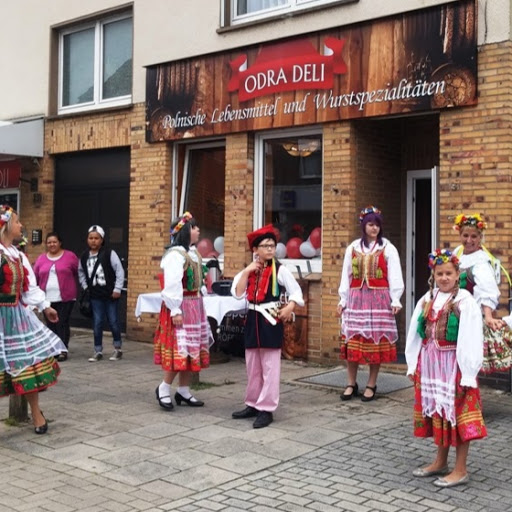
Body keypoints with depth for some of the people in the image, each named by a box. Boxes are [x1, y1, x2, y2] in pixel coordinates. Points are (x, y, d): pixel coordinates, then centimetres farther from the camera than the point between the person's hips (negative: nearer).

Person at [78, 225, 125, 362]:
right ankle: (98, 351, 13)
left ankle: (118, 349, 21)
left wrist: (117, 289, -10)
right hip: (95, 296, 3)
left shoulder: (109, 254, -10)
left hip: (111, 295, -3)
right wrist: (85, 287, 10)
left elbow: (119, 271, -8)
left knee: (113, 322, 5)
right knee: (97, 323, 4)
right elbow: (81, 272, 20)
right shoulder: (84, 257, 3)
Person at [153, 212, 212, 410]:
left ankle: (184, 391, 20)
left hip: (195, 306, 9)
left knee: (193, 351, 11)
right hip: (181, 307, -9)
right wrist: (176, 310, -23)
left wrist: (200, 305, 16)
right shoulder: (175, 255, -15)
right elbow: (172, 285, -20)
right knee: (179, 351, -8)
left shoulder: (193, 253, 14)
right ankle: (164, 389, 8)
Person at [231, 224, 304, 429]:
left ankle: (266, 409, 2)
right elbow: (238, 294, -2)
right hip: (253, 319, 5)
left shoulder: (279, 270, -4)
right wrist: (246, 272, -8)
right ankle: (252, 404, 25)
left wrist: (290, 307, -22)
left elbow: (296, 291, -5)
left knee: (269, 367, -3)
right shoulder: (249, 270, 8)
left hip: (271, 320, -5)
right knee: (252, 366, 13)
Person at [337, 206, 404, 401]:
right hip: (356, 298, 2)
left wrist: (395, 299, -9)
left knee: (376, 341, 0)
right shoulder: (353, 248, 9)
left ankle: (371, 385, 11)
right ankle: (352, 384, 13)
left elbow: (394, 276, -2)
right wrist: (343, 299, 8)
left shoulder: (387, 248, 1)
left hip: (378, 299, -2)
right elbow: (346, 275, 11)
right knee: (352, 341, 2)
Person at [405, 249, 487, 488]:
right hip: (431, 365, 6)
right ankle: (440, 462, 31)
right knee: (437, 413, 16)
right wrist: (413, 365, 8)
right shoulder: (427, 300, 6)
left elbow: (471, 341, -14)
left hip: (454, 365, -6)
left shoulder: (465, 302, -11)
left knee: (457, 415, 1)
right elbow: (415, 334, 10)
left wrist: (467, 373, -16)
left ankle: (460, 470, 13)